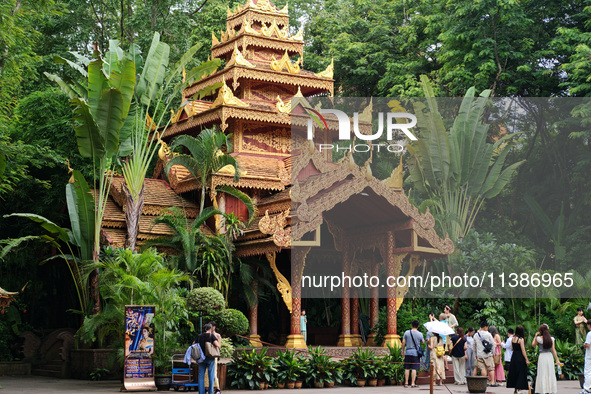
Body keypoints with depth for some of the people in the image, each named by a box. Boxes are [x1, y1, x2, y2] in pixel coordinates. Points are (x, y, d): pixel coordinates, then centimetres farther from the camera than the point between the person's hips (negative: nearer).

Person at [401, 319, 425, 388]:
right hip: (416, 353, -2)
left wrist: (403, 350, 13)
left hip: (408, 352, 2)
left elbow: (403, 342, 1)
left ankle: (406, 383, 9)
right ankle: (413, 383, -2)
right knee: (414, 369, 0)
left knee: (407, 368, 7)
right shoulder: (420, 334, -4)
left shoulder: (407, 332, -1)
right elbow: (422, 342, 11)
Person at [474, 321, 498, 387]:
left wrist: (476, 354, 25)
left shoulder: (476, 335, 8)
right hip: (488, 354, -4)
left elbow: (474, 346, 16)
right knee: (491, 368, 2)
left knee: (483, 368, 5)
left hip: (479, 355, 4)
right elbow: (493, 344, -1)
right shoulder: (488, 334, -4)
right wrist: (493, 352, 11)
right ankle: (492, 382, -1)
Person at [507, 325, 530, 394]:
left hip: (513, 357, 7)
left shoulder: (513, 338, 5)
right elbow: (523, 350, -15)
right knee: (520, 373, 0)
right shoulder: (521, 339, -15)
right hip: (520, 357, -7)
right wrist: (526, 360, -11)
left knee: (514, 372, 14)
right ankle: (519, 388, -2)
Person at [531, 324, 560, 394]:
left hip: (542, 356, -2)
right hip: (549, 356, 2)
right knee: (550, 374, 8)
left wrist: (535, 336, 11)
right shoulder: (551, 339, 0)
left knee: (542, 375, 2)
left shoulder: (538, 338, -6)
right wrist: (557, 360, 4)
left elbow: (533, 345, 8)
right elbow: (553, 350, 0)